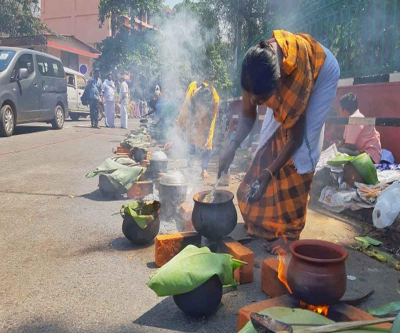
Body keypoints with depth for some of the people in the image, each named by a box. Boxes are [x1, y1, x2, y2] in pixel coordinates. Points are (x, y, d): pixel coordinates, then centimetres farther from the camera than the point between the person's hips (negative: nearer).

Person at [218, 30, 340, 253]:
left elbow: (296, 138, -32)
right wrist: (233, 146, -29)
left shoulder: (296, 77, -43)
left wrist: (268, 174, -38)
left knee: (303, 146, -14)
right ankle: (267, 220, 14)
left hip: (322, 72, -5)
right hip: (285, 72, 6)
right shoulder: (254, 70, -30)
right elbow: (248, 116, -14)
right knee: (271, 140, 0)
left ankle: (290, 231, -6)